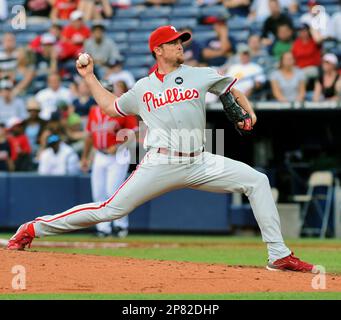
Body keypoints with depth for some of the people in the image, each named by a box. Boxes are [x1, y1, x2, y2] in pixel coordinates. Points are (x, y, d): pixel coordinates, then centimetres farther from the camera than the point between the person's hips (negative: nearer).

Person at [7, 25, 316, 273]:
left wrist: (249, 112, 2)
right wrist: (90, 77, 27)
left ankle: (279, 255, -11)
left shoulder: (200, 75, 12)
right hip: (160, 164, -1)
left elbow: (232, 89, 20)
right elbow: (110, 106, 29)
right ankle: (34, 228, 3)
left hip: (199, 163, 1)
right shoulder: (142, 88, 15)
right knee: (110, 210, -9)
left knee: (257, 181, -14)